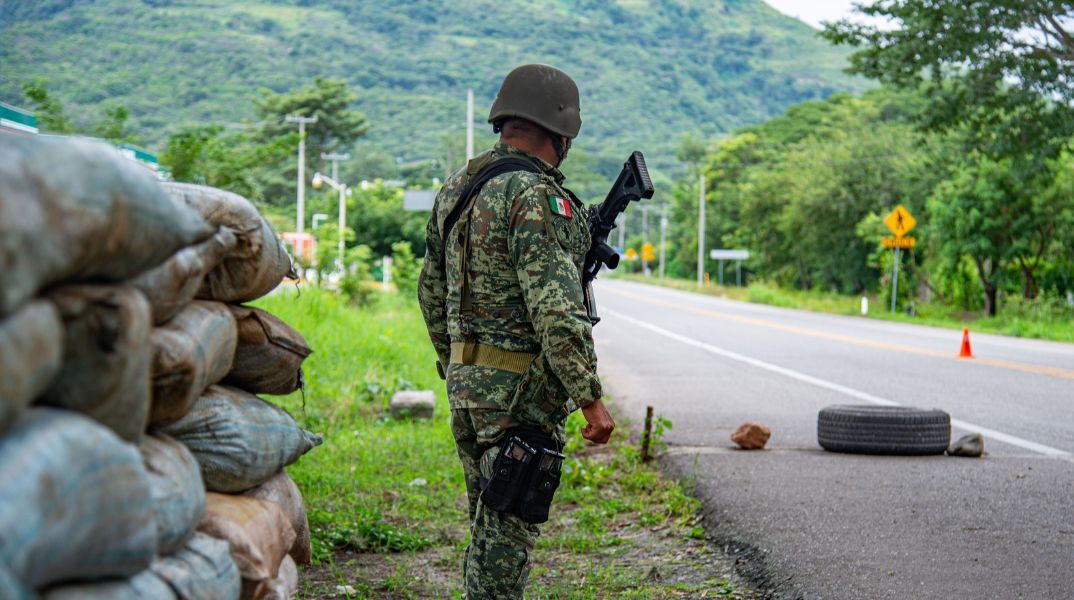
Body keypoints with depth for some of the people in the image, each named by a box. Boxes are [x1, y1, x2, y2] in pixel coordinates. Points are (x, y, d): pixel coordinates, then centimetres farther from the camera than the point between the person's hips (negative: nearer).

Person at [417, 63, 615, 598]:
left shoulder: (456, 188, 11)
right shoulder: (536, 197, -17)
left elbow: (431, 290, 19)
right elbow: (555, 310, -24)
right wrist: (590, 398, -20)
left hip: (466, 379, 9)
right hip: (519, 390, -9)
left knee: (490, 523, 19)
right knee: (507, 531, -2)